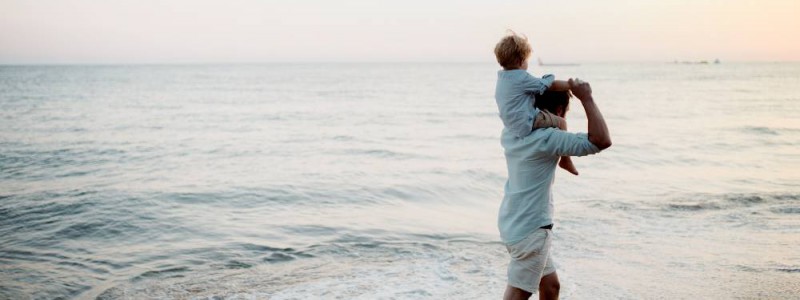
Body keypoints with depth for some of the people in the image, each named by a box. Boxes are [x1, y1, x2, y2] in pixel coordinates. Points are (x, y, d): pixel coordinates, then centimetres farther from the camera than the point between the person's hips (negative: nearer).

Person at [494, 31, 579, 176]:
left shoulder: (502, 76, 7)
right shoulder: (522, 78, -21)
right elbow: (551, 86, -15)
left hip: (511, 124, 10)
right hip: (526, 123, -10)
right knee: (561, 122, 2)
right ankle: (565, 160, 10)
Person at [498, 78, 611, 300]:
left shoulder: (511, 133, 5)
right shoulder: (548, 139, -21)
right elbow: (602, 141, -27)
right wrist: (586, 99, -19)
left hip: (513, 223, 9)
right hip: (529, 230, -9)